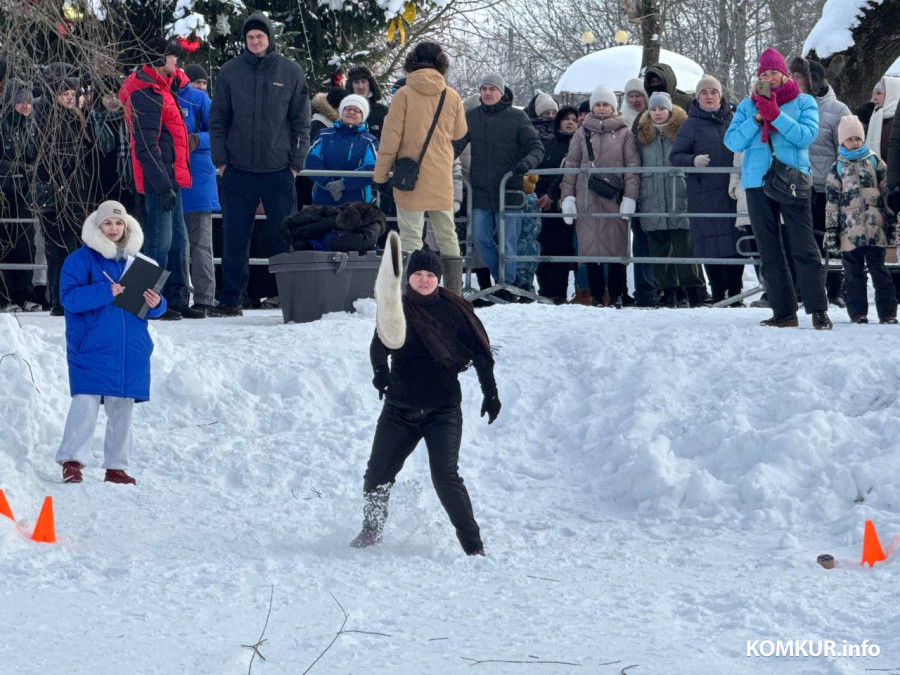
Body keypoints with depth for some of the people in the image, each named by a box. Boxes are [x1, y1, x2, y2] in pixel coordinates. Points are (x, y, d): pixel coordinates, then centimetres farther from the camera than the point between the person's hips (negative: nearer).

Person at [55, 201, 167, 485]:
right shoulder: (81, 259, -2)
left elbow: (153, 307, 16)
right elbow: (69, 296, -14)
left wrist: (155, 304, -8)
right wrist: (105, 292, -24)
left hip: (131, 350, 5)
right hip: (91, 348, -5)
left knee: (122, 407, 9)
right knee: (85, 402, -15)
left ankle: (116, 466, 16)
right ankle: (72, 461, -13)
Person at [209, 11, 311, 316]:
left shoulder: (290, 73, 3)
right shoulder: (230, 72, 3)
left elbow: (301, 121, 6)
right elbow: (218, 119, 7)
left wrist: (296, 162, 0)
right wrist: (220, 159, -1)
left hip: (279, 170, 0)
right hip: (238, 171, 0)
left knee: (284, 235, 2)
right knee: (235, 239, 3)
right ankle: (231, 299, 9)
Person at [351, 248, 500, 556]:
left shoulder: (453, 310, -1)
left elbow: (480, 351, 4)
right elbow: (379, 345, -12)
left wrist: (490, 392, 3)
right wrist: (380, 370, -32)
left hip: (443, 411, -3)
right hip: (399, 409, 3)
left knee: (445, 476, -17)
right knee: (377, 474, 3)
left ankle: (473, 545, -11)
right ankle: (372, 530, 29)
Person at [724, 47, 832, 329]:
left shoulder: (803, 102, 6)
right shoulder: (748, 105, 13)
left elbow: (807, 135, -11)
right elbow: (733, 142, 2)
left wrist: (776, 116, -18)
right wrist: (757, 118, -10)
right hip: (758, 185, 4)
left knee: (804, 248, -11)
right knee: (769, 253, 4)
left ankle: (818, 310, -12)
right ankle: (784, 312, 8)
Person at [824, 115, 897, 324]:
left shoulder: (875, 162, 9)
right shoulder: (837, 169, 9)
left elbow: (888, 193, 9)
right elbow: (831, 203, 7)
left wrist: (892, 224, 5)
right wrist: (831, 231, 2)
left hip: (875, 229, 0)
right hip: (849, 231, 0)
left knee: (879, 271, 1)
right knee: (854, 274, 3)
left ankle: (888, 312, 2)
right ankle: (858, 312, 8)